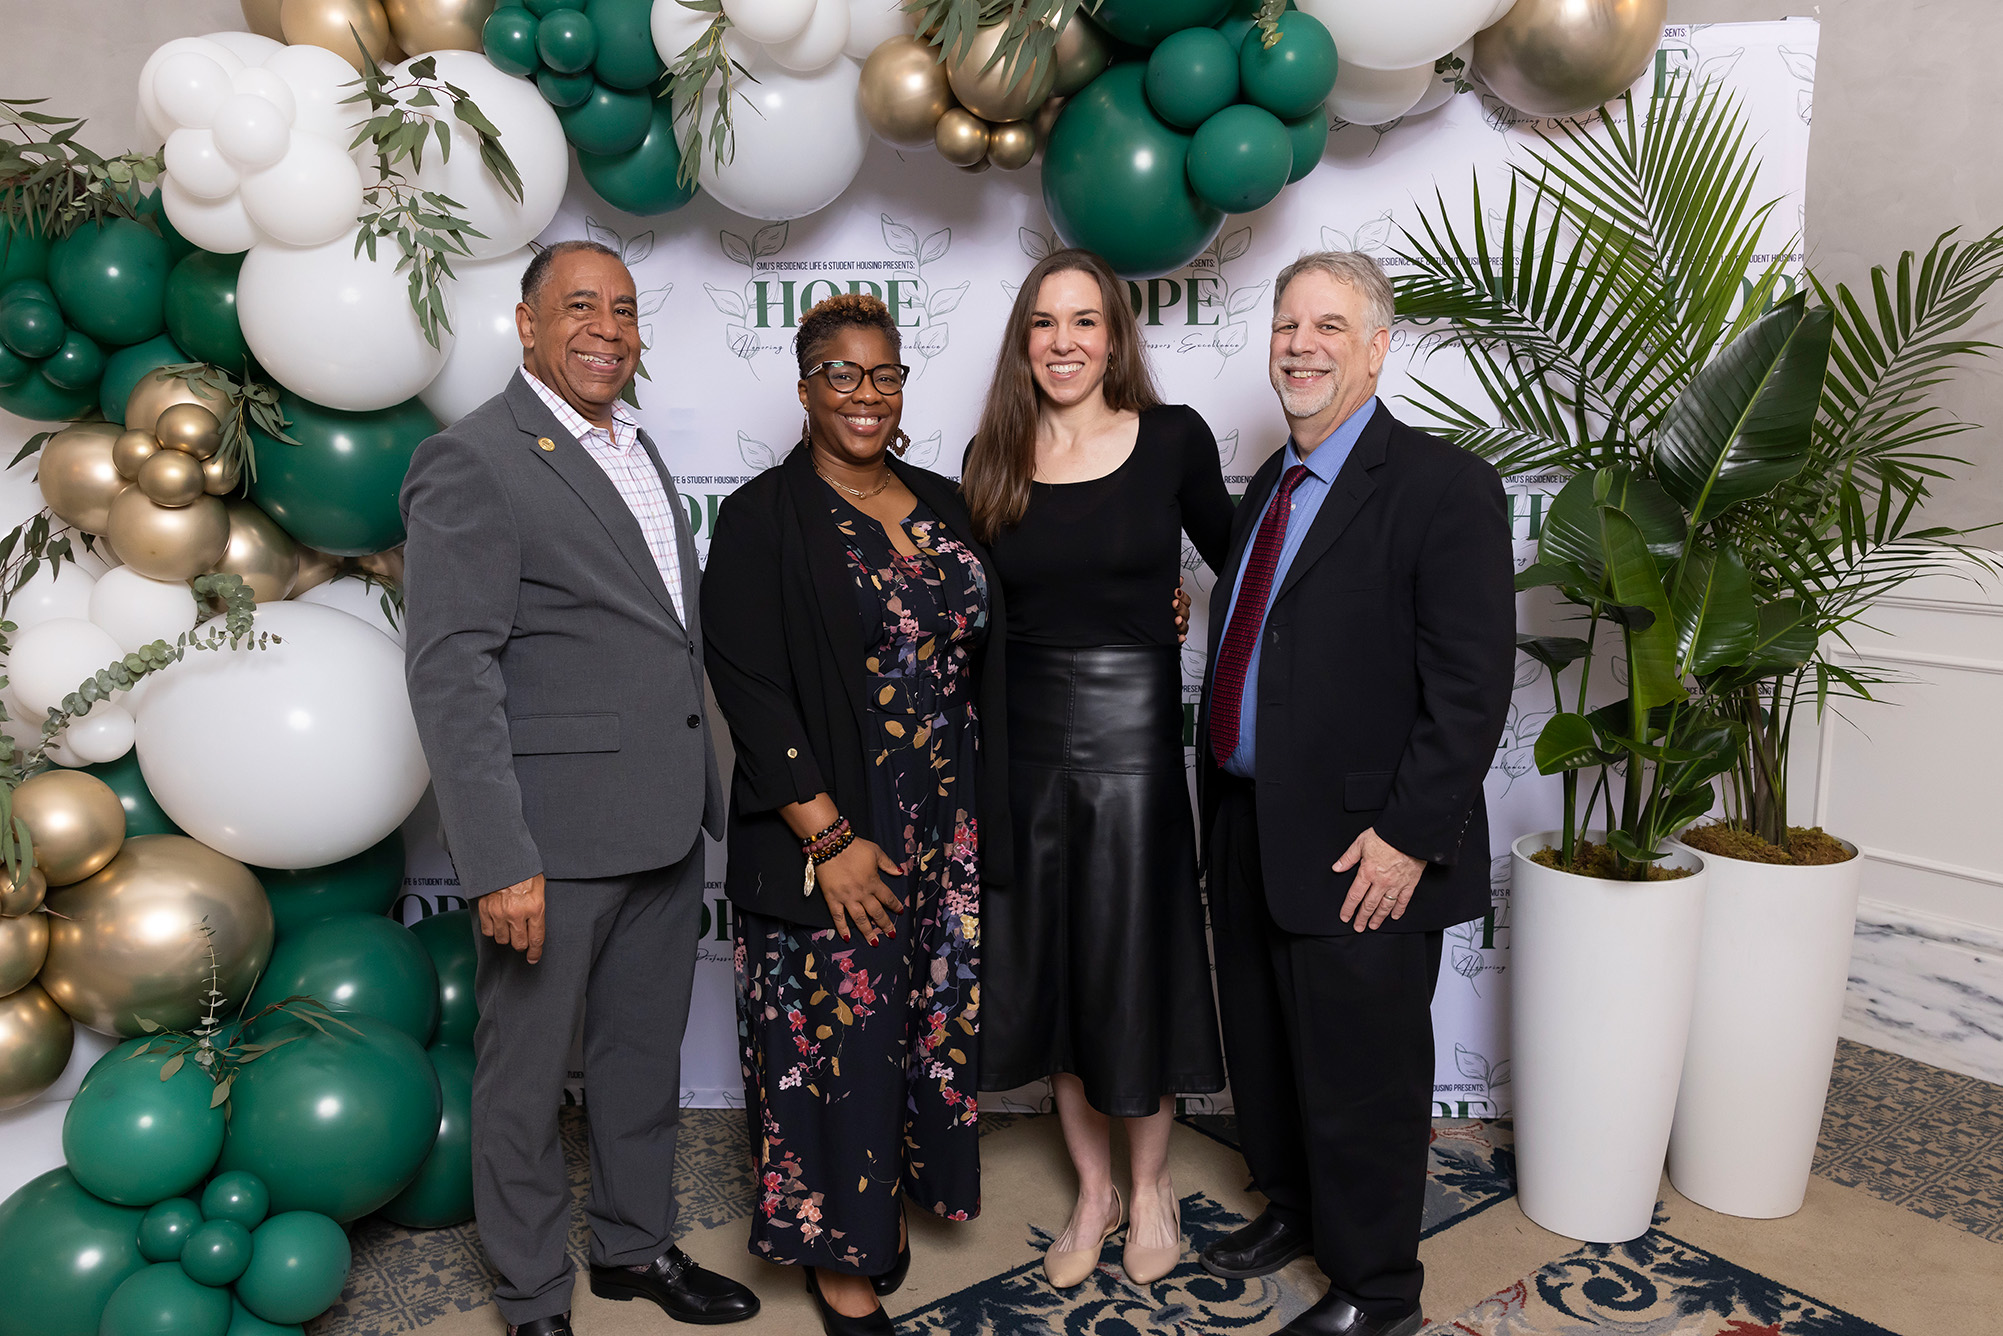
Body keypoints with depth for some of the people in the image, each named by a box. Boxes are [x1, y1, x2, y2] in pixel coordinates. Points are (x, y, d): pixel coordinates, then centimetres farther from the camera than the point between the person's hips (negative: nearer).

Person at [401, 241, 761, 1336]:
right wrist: (499, 862, -21)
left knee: (645, 1051, 21)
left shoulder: (637, 450, 14)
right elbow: (450, 676, -17)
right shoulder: (471, 461, -11)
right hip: (554, 834, -7)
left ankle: (636, 1245, 40)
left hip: (665, 823, 8)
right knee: (526, 1074, 10)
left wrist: (698, 797, 15)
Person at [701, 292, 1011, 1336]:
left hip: (945, 833, 5)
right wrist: (830, 837, -16)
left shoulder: (942, 506, 9)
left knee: (924, 1021, 14)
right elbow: (751, 690, -13)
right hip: (829, 840, -5)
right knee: (836, 1039, 4)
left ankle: (890, 1195, 37)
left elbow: (979, 661, 14)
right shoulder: (763, 518, -7)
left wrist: (977, 821, 5)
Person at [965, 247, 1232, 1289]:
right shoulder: (993, 458, 3)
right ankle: (1092, 1190, 33)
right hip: (1025, 735, 3)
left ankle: (1150, 1184, 33)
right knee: (1050, 967, 12)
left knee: (1134, 963, 8)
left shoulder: (1173, 439, -4)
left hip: (1135, 732, -3)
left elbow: (1237, 561, 7)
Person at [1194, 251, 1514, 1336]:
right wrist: (1225, 802, 12)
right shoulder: (1268, 485, 12)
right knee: (1264, 1050, 23)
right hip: (1247, 830, 8)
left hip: (1360, 851, -7)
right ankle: (1292, 1208, 47)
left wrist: (1408, 836, -20)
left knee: (1361, 1074, 8)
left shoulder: (1444, 486, -13)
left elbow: (1472, 685, -18)